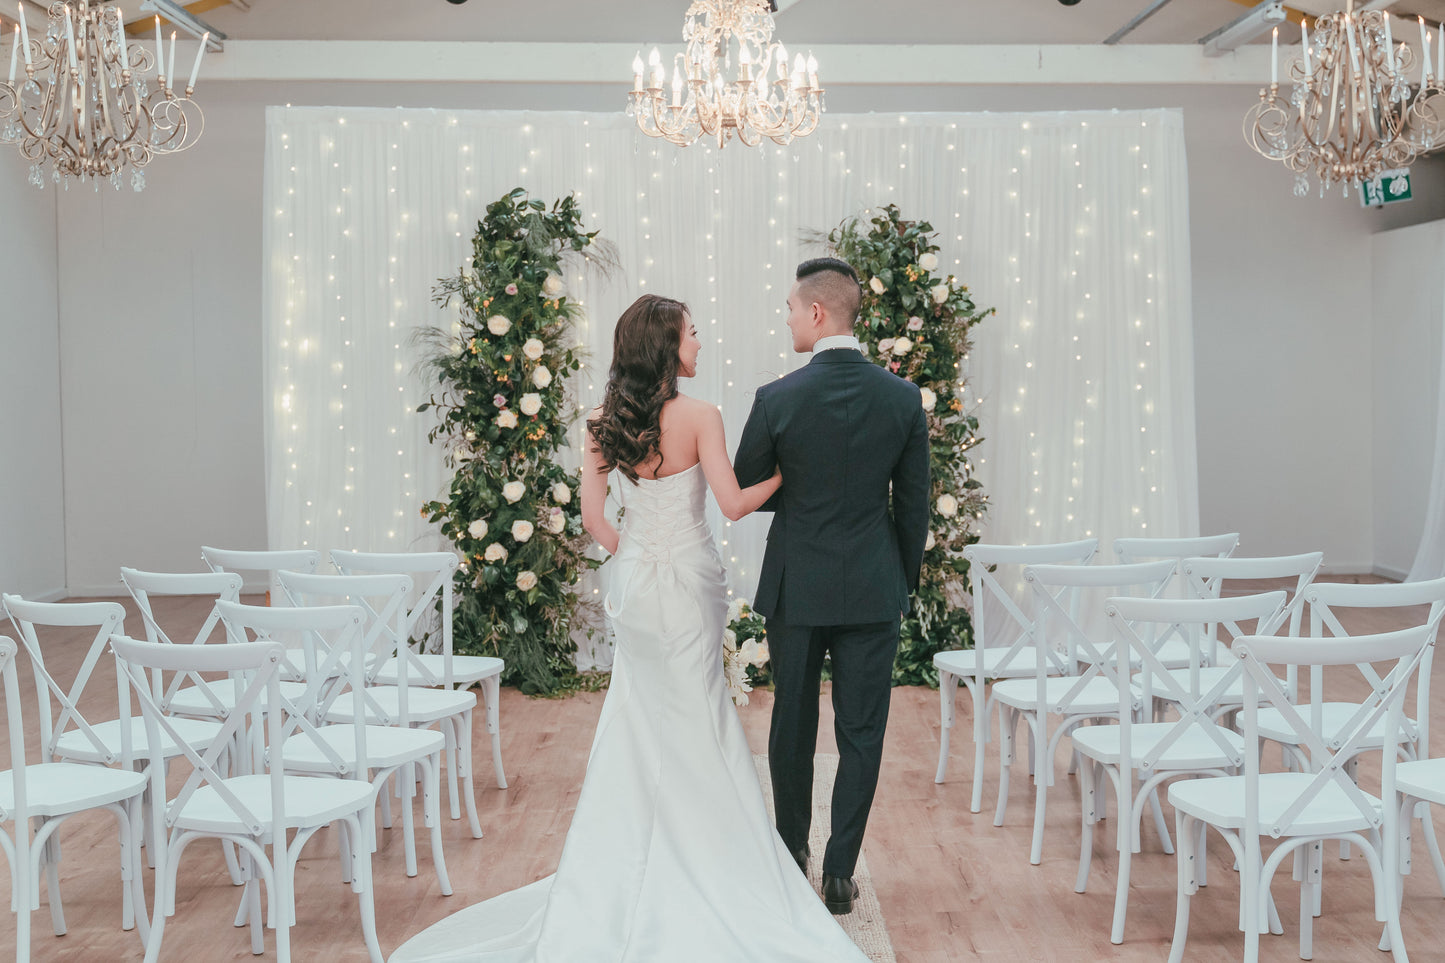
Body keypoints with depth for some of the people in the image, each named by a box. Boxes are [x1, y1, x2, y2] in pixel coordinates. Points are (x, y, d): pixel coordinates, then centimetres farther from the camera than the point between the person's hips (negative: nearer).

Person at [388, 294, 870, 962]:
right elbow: (734, 503, -15)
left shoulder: (605, 420, 1)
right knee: (694, 719, 7)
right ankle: (700, 857, 16)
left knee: (639, 719, 16)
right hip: (687, 582, -5)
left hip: (634, 578, 5)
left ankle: (631, 859, 23)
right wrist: (787, 471, -1)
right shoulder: (699, 416, -14)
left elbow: (592, 516, 1)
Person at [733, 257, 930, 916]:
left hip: (796, 587, -1)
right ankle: (840, 872, 12)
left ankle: (792, 853, 30)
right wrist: (904, 581, 13)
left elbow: (743, 492, -1)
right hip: (873, 589, 1)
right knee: (861, 734, 8)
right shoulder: (903, 397, -6)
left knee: (793, 726, 15)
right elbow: (913, 503, 1)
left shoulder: (778, 399, -13)